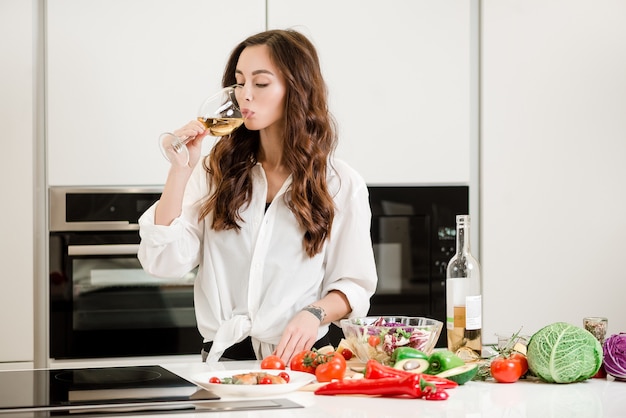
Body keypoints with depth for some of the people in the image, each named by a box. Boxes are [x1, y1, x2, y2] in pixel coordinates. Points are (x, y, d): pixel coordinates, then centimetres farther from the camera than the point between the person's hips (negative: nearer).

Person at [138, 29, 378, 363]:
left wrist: (314, 314, -15)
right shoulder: (216, 171, 10)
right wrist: (180, 170, -6)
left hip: (297, 357, -1)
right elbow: (165, 263, 0)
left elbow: (354, 284, 6)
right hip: (221, 357, 2)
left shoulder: (341, 185, 5)